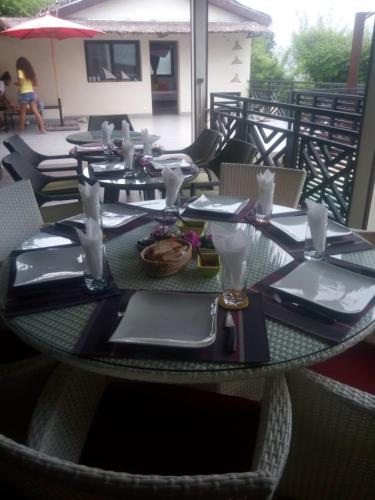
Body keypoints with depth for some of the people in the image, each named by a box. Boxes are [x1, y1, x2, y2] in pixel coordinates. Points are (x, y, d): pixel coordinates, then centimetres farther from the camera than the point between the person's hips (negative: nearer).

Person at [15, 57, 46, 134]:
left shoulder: (20, 71, -6)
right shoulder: (30, 71, 12)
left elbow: (20, 82, -16)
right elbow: (36, 83, 13)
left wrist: (15, 83, 4)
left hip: (24, 94, -5)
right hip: (32, 93, 5)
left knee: (22, 112, 6)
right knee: (36, 111, 1)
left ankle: (21, 129, 15)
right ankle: (42, 128, -7)